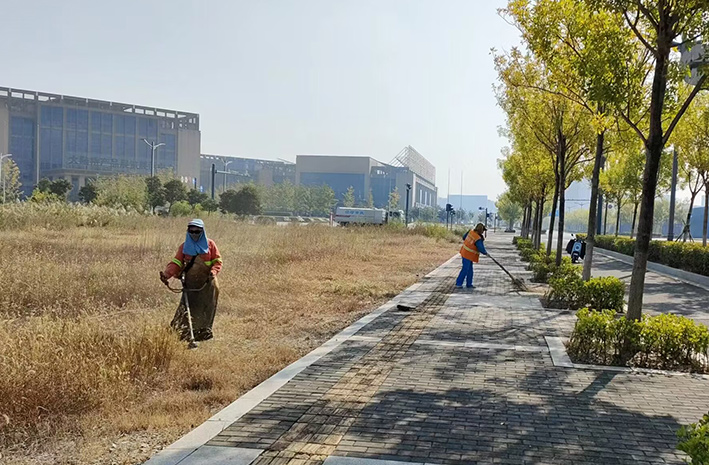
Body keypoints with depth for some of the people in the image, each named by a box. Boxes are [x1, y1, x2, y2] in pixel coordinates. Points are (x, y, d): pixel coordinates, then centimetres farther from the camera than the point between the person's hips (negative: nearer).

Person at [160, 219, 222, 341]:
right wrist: (167, 274, -18)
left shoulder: (210, 244, 5)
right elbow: (176, 263, -1)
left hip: (207, 282, 0)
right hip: (191, 282, 0)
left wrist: (213, 272, -17)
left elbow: (217, 261, 3)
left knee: (207, 307, 2)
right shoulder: (184, 246, 8)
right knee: (188, 308, -7)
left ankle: (204, 331, 16)